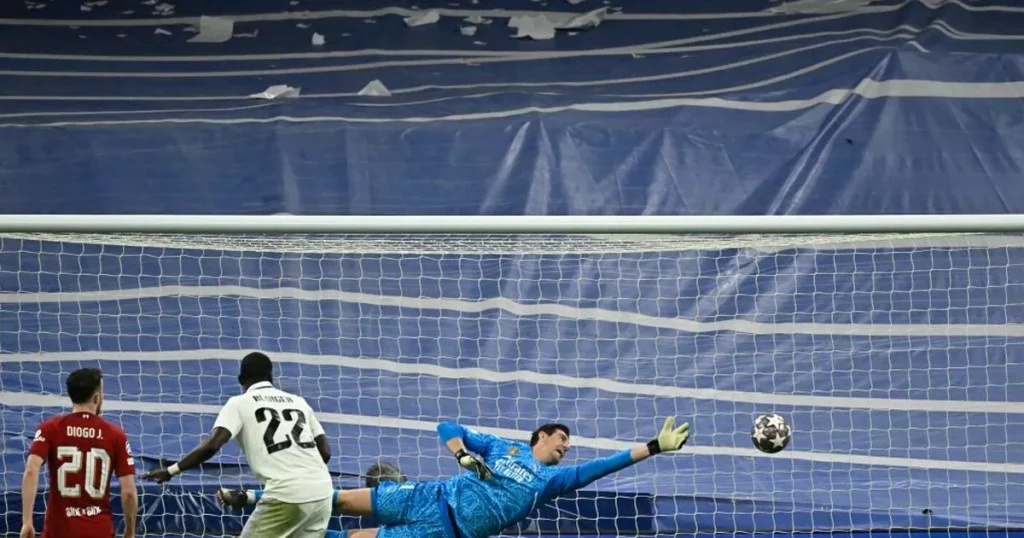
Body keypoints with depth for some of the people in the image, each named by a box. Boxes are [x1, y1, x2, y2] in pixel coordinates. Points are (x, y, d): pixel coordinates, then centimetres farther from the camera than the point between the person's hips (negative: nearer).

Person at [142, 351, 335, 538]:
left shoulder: (240, 403, 5)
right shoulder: (298, 401, 20)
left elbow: (213, 444, -9)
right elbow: (325, 452, 17)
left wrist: (171, 471, 0)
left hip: (287, 497, -5)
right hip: (322, 493, 5)